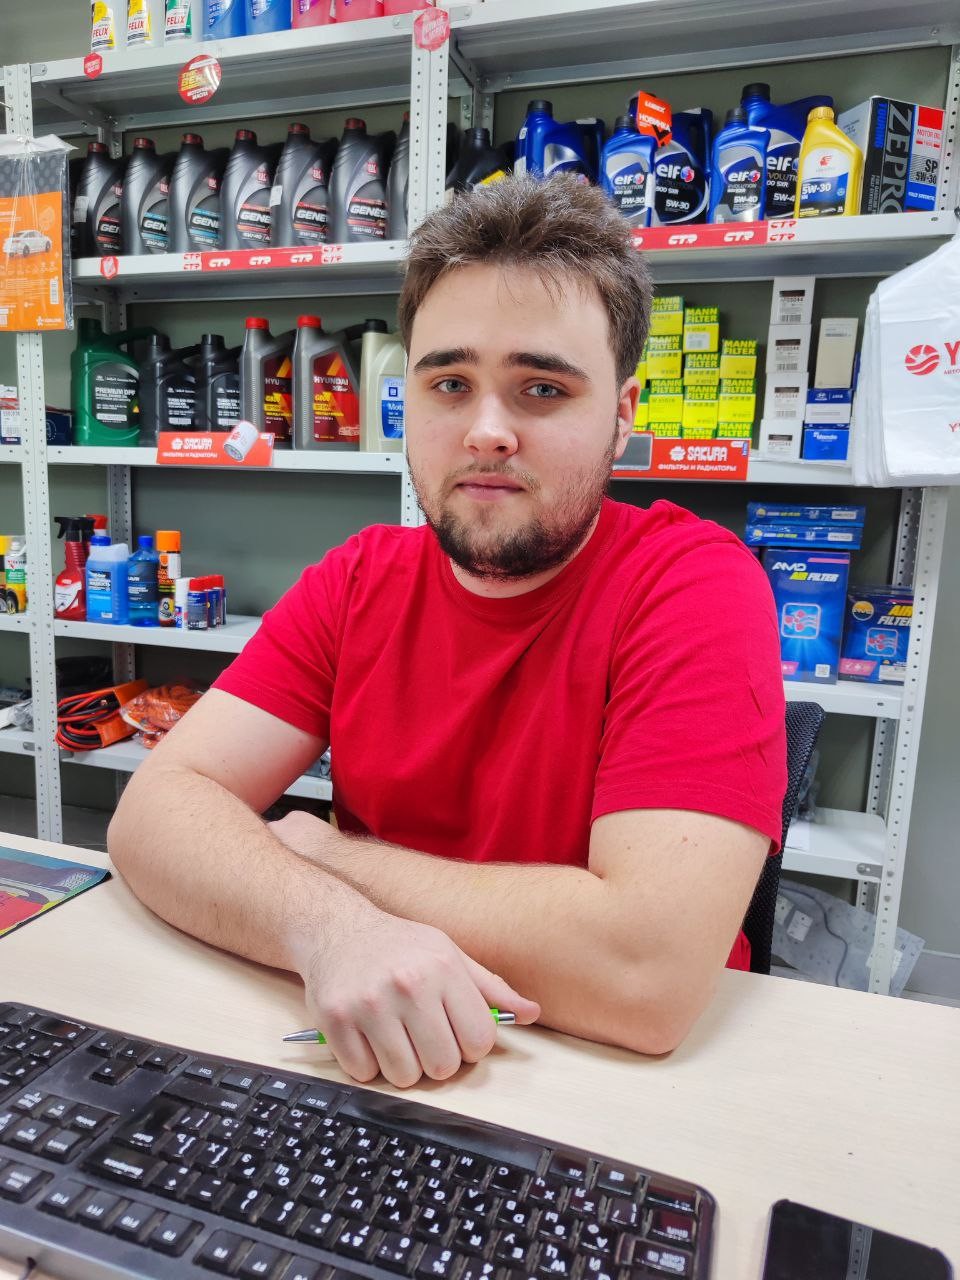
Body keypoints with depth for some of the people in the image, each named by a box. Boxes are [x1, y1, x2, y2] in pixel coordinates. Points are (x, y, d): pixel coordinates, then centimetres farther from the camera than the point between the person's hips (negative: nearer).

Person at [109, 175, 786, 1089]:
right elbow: (153, 811, -9)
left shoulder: (696, 581, -18)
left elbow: (647, 971, -27)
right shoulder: (359, 578, -3)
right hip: (369, 1065, 3)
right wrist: (329, 924, -29)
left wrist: (325, 853, -15)